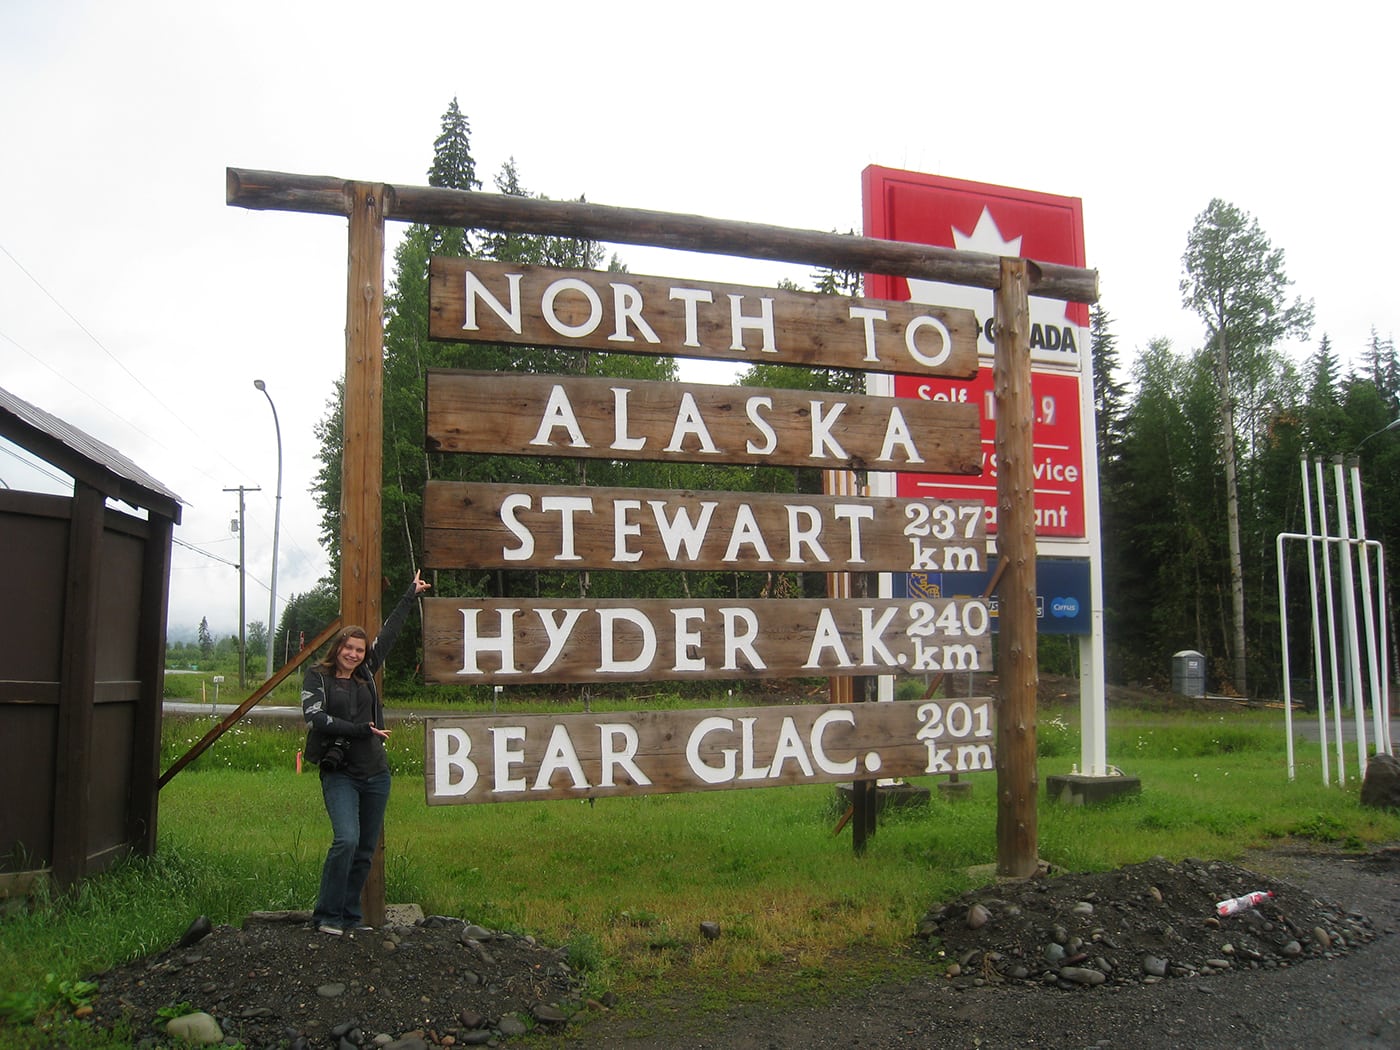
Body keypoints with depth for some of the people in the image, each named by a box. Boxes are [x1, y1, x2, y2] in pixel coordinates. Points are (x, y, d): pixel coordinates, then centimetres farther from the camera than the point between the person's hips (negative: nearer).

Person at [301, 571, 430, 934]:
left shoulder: (366, 674, 12)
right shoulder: (317, 677, 1)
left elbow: (389, 633, 18)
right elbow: (315, 716, -13)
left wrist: (411, 595, 25)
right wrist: (361, 730, -17)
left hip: (376, 773, 5)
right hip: (340, 774, -5)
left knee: (366, 849, 8)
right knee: (347, 839, -20)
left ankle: (350, 914, 19)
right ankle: (326, 915, -7)